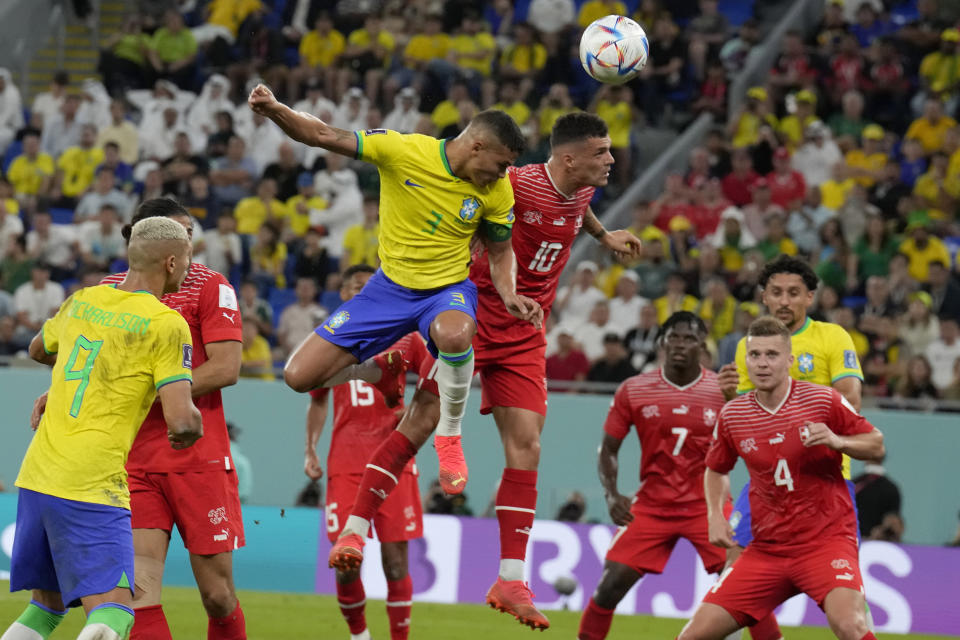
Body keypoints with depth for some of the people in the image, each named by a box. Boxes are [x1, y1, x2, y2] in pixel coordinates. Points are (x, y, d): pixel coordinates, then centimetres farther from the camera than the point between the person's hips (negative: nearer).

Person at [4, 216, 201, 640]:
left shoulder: (81, 301, 13)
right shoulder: (167, 326, -6)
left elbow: (38, 350, 35)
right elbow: (182, 421, -14)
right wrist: (189, 429, 10)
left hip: (35, 477, 7)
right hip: (93, 488, -7)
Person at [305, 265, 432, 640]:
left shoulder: (404, 337, 6)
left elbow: (438, 388, 11)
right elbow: (318, 401, 20)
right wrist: (310, 450, 9)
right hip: (345, 464, 1)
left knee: (395, 559, -4)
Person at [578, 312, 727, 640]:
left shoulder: (722, 390, -4)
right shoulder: (633, 390, -1)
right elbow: (609, 448, 6)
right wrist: (611, 494, -9)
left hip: (706, 503, -1)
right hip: (652, 506, 1)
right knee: (611, 584, -9)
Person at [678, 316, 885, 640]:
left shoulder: (824, 400, -7)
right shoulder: (731, 416, 3)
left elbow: (876, 445, 1)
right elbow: (716, 470, 21)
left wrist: (837, 441, -19)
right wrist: (716, 515, 3)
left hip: (826, 538, -4)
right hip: (766, 548, 4)